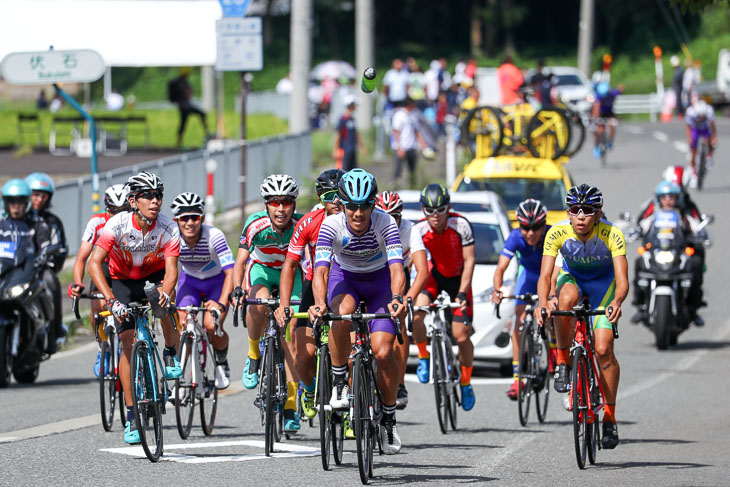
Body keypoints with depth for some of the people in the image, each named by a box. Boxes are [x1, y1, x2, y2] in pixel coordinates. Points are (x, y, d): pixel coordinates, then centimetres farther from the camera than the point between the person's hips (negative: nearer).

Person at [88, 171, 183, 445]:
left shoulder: (168, 229, -25)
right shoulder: (118, 224, -29)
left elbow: (171, 269, -31)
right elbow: (94, 263, -37)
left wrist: (165, 291, -54)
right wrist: (111, 300, -49)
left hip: (155, 276, 0)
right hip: (123, 280, 0)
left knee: (165, 307, -33)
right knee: (128, 341, -12)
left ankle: (171, 355, -1)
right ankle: (131, 415, -7)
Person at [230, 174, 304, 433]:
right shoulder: (256, 224, -28)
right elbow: (240, 261, -30)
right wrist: (237, 290, -47)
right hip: (261, 269, 0)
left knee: (290, 335, -12)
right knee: (259, 304, -35)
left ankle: (290, 406, -5)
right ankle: (253, 356, -8)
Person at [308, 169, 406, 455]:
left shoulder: (385, 223, -28)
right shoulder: (332, 225, -27)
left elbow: (396, 268, -37)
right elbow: (320, 270, -35)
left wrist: (396, 298, -57)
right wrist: (319, 303, -53)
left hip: (378, 280, 0)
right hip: (344, 277, 0)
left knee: (383, 352, -16)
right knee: (344, 311, -36)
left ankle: (389, 417, 6)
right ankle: (339, 382, -17)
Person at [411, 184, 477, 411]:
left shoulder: (461, 225, -24)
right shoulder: (419, 230, -20)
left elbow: (469, 260, -20)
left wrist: (462, 293, -27)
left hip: (458, 279, -1)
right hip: (434, 276, 1)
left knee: (462, 335, -8)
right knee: (416, 314, -28)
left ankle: (466, 384, 14)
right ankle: (424, 357, -1)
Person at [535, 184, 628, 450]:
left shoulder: (612, 235, -31)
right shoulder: (557, 233, -28)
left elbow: (622, 280, -38)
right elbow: (545, 275, -32)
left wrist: (617, 302, -59)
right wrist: (543, 303, -52)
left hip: (603, 281, -1)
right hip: (572, 276, 1)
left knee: (603, 348, -15)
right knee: (566, 299, -38)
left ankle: (609, 417, 0)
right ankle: (563, 362, -16)